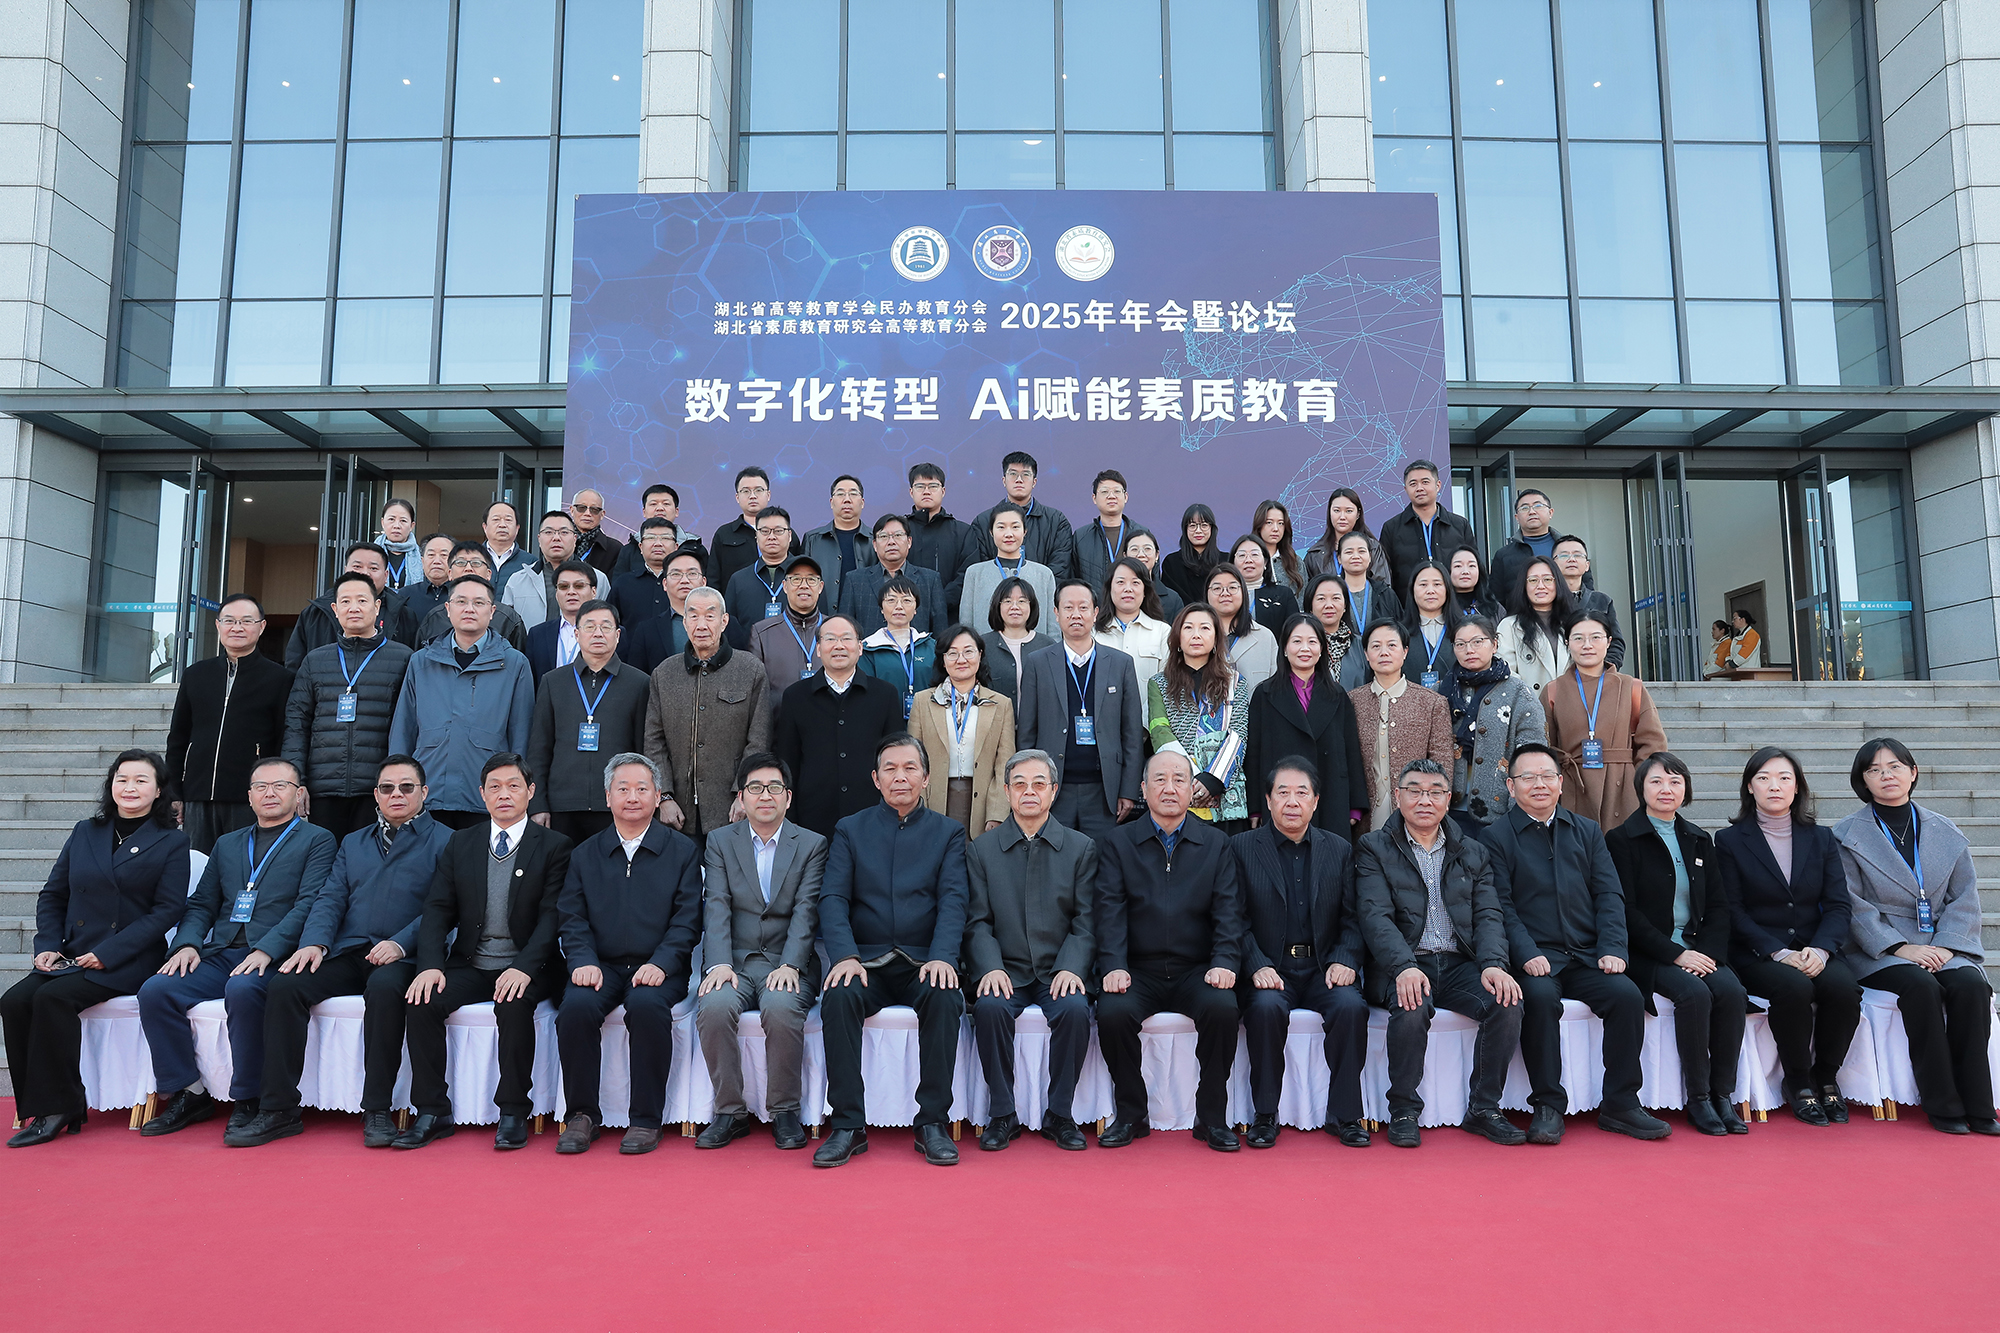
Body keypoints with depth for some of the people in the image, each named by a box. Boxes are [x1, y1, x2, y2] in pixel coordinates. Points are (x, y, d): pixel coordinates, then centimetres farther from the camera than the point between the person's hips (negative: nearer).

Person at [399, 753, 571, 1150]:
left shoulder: (553, 846, 0)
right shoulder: (461, 843, 12)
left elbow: (552, 917, -8)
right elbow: (438, 909, 6)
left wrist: (524, 968, -24)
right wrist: (431, 965, -12)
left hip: (524, 968, -4)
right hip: (469, 965, 4)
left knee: (514, 1004, -32)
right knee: (421, 1003, -21)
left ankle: (513, 1113, -18)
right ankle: (432, 1113, -9)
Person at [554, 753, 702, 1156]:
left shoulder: (682, 851, 7)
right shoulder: (585, 854, 14)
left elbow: (687, 921, 0)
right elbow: (572, 918, 8)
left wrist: (660, 964, -15)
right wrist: (583, 961, -11)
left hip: (656, 969, -2)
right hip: (601, 966, 2)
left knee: (647, 1006, -33)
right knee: (575, 1008, -28)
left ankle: (646, 1119, -18)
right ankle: (582, 1115, -9)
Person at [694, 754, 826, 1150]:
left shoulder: (812, 845, 7)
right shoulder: (719, 841, 11)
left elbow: (806, 912, -3)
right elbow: (716, 907, 0)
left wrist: (790, 966, -18)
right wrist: (719, 963, -16)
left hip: (788, 965, -1)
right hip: (734, 963, 1)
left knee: (781, 1007, -32)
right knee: (714, 1006, -29)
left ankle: (784, 1111, -12)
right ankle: (730, 1111, -11)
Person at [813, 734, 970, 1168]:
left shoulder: (948, 833, 11)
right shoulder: (849, 830, 12)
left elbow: (953, 901, -1)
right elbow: (833, 899, 1)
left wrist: (943, 957, -19)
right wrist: (845, 956, -16)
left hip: (923, 962, 0)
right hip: (866, 961, 1)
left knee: (946, 999, -31)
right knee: (838, 998, -30)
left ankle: (932, 1123, -18)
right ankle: (847, 1124, -20)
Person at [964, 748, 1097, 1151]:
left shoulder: (1081, 848, 7)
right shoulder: (982, 849, 9)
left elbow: (1085, 922, 2)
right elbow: (977, 922, 4)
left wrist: (1071, 968, -15)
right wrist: (991, 968, -14)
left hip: (1059, 971, 0)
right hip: (1005, 971, 0)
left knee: (1075, 1009, -29)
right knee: (990, 1008, -29)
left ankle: (1060, 1114, -9)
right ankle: (1002, 1114, -10)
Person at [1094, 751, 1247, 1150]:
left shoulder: (1216, 844, 10)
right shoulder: (1117, 843, 8)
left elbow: (1228, 911, 2)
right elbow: (1110, 911, -1)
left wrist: (1224, 962, -15)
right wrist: (1113, 966, -16)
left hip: (1196, 970, 0)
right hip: (1139, 970, 0)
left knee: (1222, 1008, -29)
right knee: (1113, 1012, -28)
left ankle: (1212, 1117, -7)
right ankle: (1131, 1114, -4)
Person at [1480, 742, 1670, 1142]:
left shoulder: (1587, 831, 17)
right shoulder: (1495, 836, 4)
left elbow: (1609, 895, 10)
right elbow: (1501, 905, -4)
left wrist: (1612, 949, -6)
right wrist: (1527, 955, -18)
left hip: (1586, 955, 4)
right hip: (1535, 957, -4)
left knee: (1627, 995, -21)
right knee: (1541, 998, -32)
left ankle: (1619, 1104, -7)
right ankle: (1547, 1105, -17)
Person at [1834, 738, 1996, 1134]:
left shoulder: (1945, 832, 12)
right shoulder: (1847, 835, 1)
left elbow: (1964, 897, 8)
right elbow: (1852, 905, -5)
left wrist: (1946, 945, -7)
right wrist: (1900, 947, -15)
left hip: (1943, 946, 3)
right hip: (1878, 950, -3)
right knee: (1922, 987, -31)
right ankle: (1943, 1106, -21)